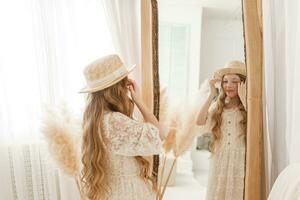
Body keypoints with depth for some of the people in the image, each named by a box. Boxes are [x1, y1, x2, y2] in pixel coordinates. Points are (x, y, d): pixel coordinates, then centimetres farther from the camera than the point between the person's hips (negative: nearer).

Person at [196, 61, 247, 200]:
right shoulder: (217, 106, 5)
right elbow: (200, 122, -11)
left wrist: (243, 96, -15)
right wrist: (212, 94, -10)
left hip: (241, 163, -2)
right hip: (219, 162, 2)